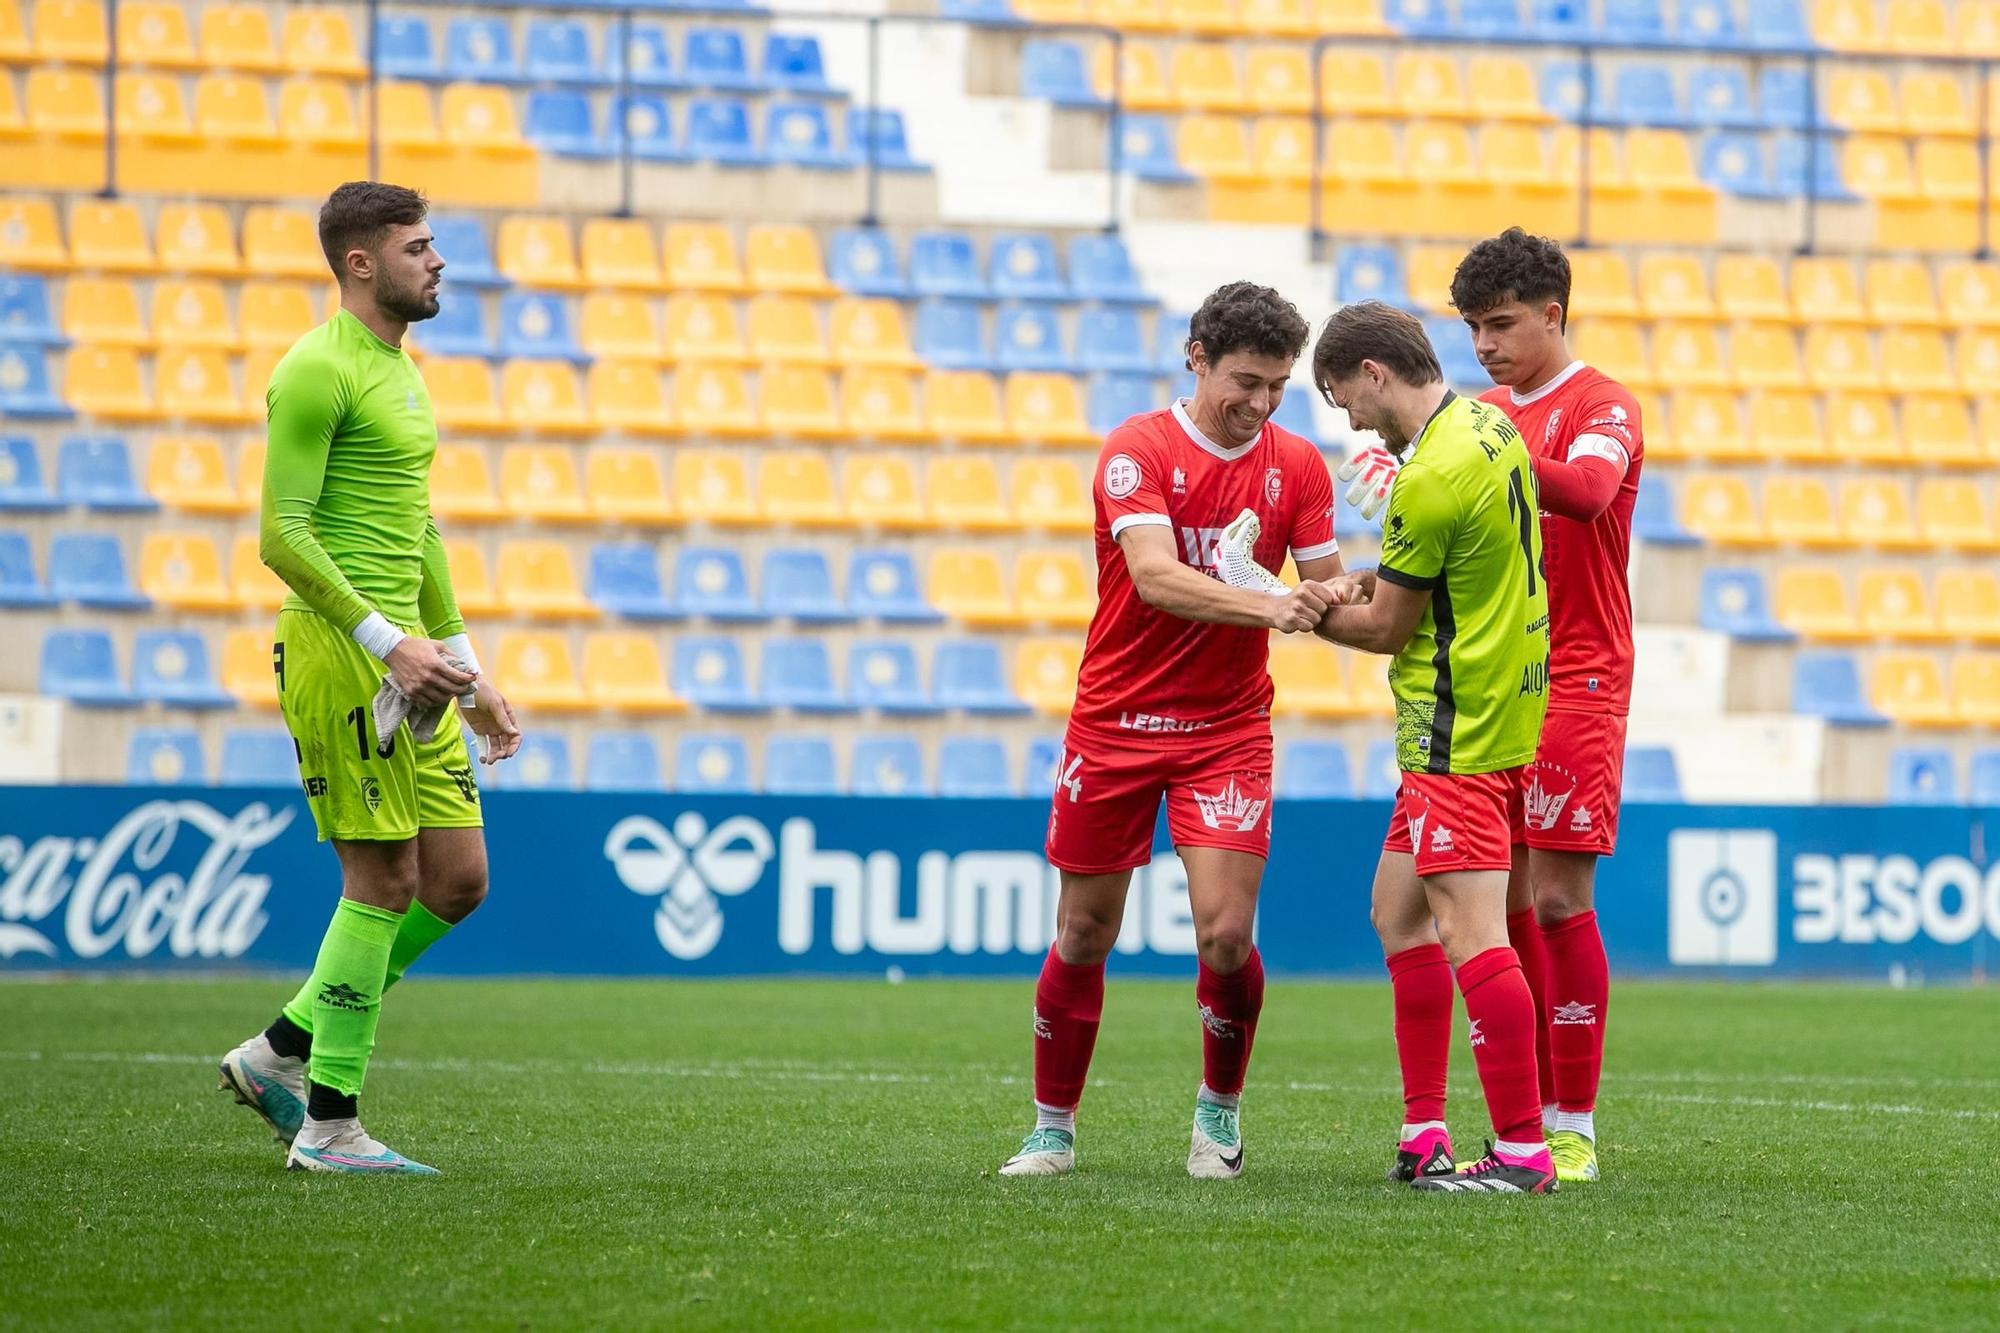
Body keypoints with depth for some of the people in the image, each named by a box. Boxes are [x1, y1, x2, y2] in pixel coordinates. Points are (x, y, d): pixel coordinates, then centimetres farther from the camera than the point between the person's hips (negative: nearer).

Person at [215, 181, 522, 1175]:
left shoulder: (400, 372, 19)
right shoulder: (318, 373, -11)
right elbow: (282, 536, -17)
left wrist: (468, 674, 24)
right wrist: (388, 643, -22)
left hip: (404, 657, 9)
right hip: (338, 649, -9)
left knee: (457, 881, 7)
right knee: (386, 881, -8)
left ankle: (281, 1053, 17)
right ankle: (329, 1124, -1)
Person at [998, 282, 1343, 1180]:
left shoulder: (1297, 466, 0)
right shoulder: (1139, 450, -12)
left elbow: (1324, 591, 3)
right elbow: (1154, 576, -26)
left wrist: (1332, 603, -22)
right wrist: (1267, 607, -39)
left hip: (1229, 728, 2)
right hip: (1115, 724, -2)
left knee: (1226, 933, -11)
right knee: (1084, 936, 5)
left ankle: (1219, 1107, 14)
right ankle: (1053, 1128, 21)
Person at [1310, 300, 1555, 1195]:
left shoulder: (1432, 479, -20)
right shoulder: (1489, 425, 9)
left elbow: (1385, 627, -10)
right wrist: (1372, 579, 7)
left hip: (1458, 735, -11)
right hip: (1509, 711, 11)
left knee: (1470, 932, -11)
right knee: (1398, 911, 16)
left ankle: (1522, 1150, -12)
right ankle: (1425, 1132, 17)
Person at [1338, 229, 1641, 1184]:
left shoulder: (1601, 405, -6)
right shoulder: (1486, 414, 16)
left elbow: (1588, 489, -27)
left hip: (1575, 683, -7)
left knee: (1557, 899, -9)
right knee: (1503, 900, 4)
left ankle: (1574, 1132, -5)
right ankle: (1525, 1125, 10)